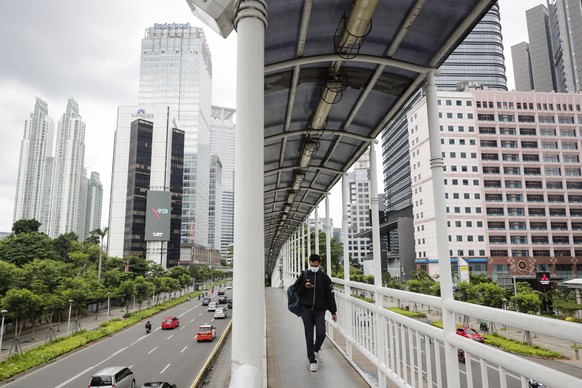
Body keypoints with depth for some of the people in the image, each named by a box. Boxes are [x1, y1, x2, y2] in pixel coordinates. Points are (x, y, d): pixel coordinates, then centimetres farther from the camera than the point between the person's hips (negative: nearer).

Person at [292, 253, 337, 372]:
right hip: (306, 310, 0)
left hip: (320, 310, 0)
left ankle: (316, 349, 25)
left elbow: (330, 295, 5)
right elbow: (296, 290, 9)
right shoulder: (304, 275, 4)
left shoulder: (324, 277, 3)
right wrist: (304, 287, -11)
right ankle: (312, 361, 11)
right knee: (309, 336, 0)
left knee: (321, 333, -8)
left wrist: (333, 311, 3)